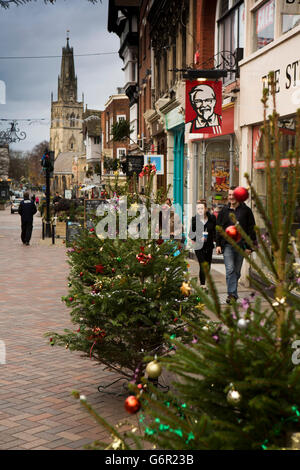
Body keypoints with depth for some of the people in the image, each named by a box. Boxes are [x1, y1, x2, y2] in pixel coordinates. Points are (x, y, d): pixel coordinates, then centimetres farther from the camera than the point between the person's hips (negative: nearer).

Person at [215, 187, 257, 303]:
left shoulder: (246, 210, 4)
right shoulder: (224, 211, 9)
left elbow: (251, 229, 4)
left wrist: (249, 246, -3)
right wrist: (218, 244, 4)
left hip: (241, 245, 0)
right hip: (227, 245, 0)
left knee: (237, 271, 7)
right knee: (230, 269, -14)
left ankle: (232, 293, 21)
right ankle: (232, 294, -17)